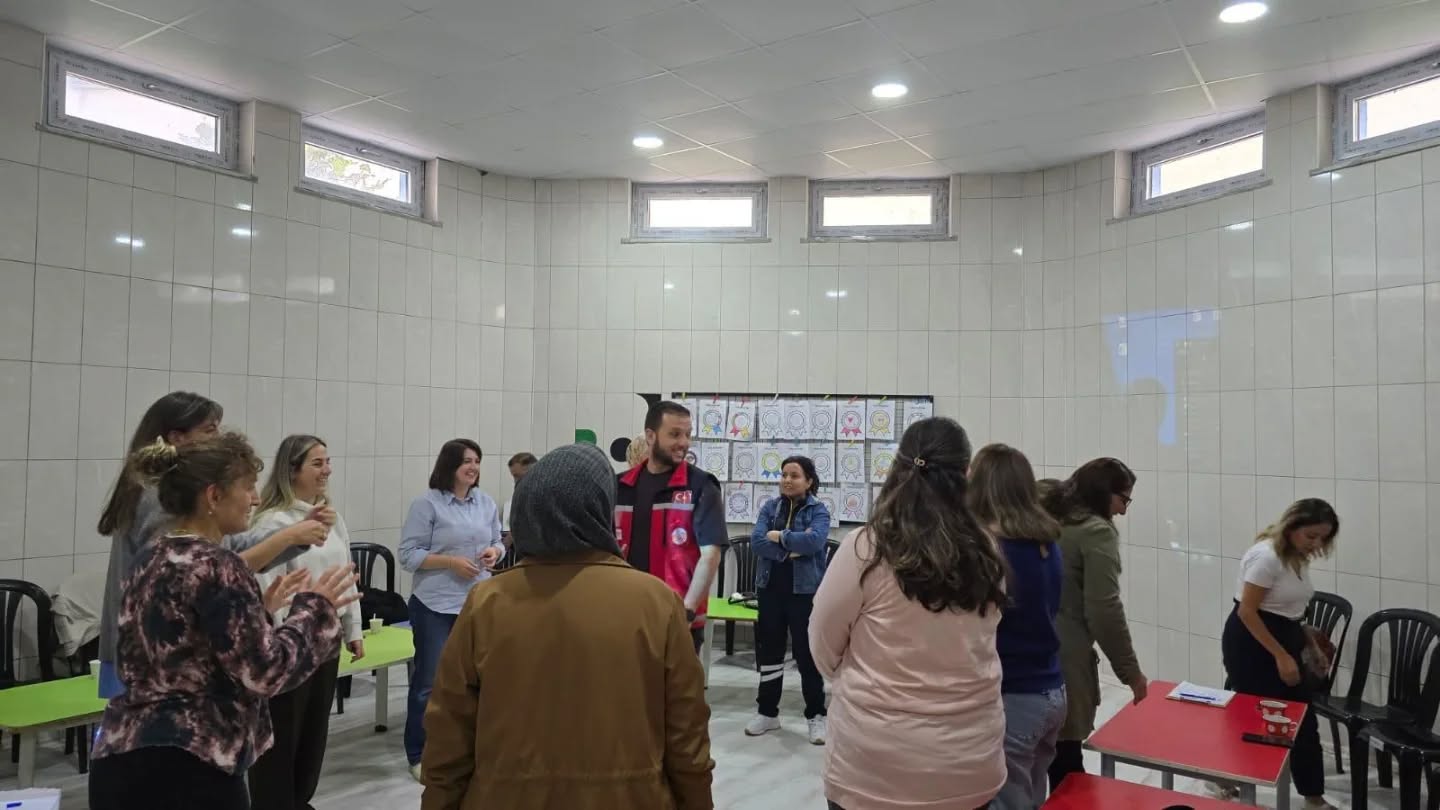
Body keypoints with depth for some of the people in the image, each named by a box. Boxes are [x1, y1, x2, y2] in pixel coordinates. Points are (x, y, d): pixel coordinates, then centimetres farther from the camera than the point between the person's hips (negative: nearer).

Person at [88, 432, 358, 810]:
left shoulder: (151, 558, 9)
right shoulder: (215, 566, -18)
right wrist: (316, 607, -7)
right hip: (185, 768, -9)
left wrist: (259, 606, 14)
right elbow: (264, 671, -18)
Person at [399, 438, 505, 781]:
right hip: (436, 606, -5)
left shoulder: (486, 503, 8)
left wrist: (494, 552, -6)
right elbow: (408, 555, -10)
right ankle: (419, 755, 18)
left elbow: (498, 542, 17)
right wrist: (451, 562, -19)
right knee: (430, 681, 2)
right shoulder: (427, 503, -8)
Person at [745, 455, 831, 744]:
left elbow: (814, 540, -23)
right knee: (769, 651, 12)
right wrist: (792, 547, -18)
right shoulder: (770, 507, 6)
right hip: (770, 588, 4)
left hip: (805, 590, -4)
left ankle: (816, 716, 17)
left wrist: (779, 536, -13)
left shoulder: (819, 510, -3)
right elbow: (756, 542, -8)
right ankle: (767, 712, 26)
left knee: (807, 653, 3)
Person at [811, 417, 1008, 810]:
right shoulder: (987, 555, -7)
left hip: (876, 766, -3)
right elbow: (971, 644, 6)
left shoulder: (866, 548, -18)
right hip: (970, 765, 4)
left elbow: (824, 647, -5)